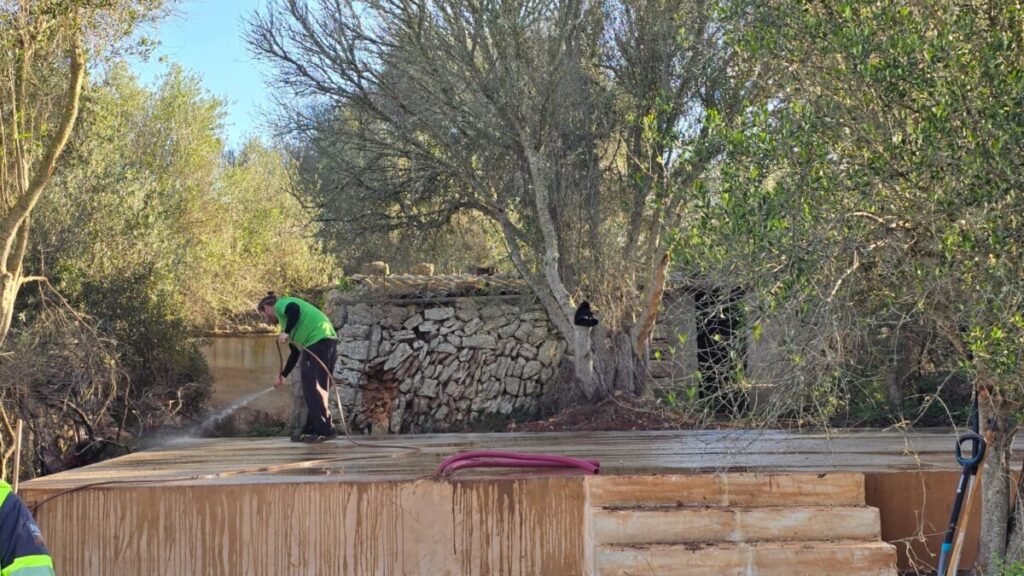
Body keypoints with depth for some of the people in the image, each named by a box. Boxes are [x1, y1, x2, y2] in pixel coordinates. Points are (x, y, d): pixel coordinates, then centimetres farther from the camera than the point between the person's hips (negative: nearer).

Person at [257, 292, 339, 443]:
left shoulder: (281, 304, 7)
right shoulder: (284, 314, 32)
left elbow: (294, 309, -19)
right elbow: (295, 352, 32)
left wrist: (286, 333, -14)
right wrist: (283, 375, 37)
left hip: (319, 340, -10)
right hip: (326, 341, 10)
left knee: (315, 389, -9)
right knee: (313, 389, 13)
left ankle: (326, 431, -9)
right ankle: (312, 429, 17)